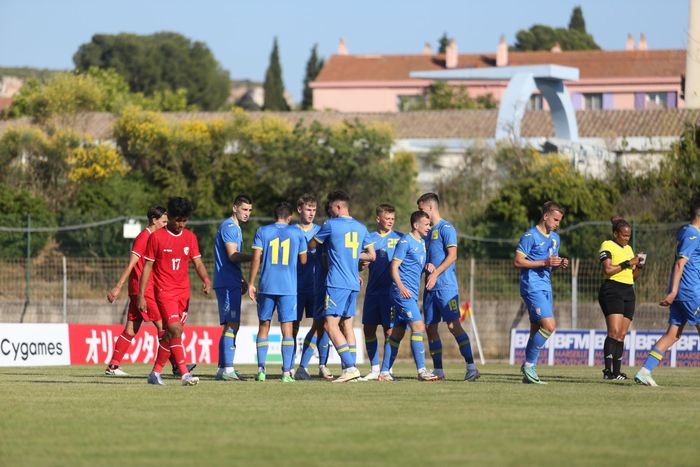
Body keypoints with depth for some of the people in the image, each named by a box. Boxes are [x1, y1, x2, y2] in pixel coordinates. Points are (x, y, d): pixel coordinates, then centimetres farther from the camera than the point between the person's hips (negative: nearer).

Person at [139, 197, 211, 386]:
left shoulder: (190, 237, 8)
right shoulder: (157, 237, -5)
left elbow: (198, 263, 6)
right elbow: (147, 266, -2)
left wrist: (206, 280, -16)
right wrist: (141, 296, -5)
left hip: (183, 292, 5)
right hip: (164, 291, -5)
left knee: (170, 334, 9)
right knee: (176, 330, -17)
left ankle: (155, 373, 20)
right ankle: (185, 374, -22)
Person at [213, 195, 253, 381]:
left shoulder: (235, 228, 21)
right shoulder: (229, 227, -10)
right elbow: (232, 255, -18)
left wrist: (241, 280, 21)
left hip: (231, 283, 10)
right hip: (227, 284, -10)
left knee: (230, 325, 11)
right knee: (232, 325, -14)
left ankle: (223, 369, 14)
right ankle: (227, 368, -18)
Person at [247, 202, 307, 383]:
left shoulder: (262, 231, 3)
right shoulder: (297, 232, 4)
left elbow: (256, 258, -2)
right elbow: (303, 260, 9)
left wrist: (251, 283, 2)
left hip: (266, 286, 1)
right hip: (289, 287, -1)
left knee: (264, 326, 9)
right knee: (287, 328, 0)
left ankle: (261, 369, 2)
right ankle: (286, 372, -5)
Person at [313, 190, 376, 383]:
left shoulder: (331, 225, -4)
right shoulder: (361, 228, 13)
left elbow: (311, 245, 8)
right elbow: (371, 255, 16)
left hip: (336, 283, -7)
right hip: (354, 284, 7)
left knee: (331, 325, -9)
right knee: (347, 325, 12)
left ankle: (350, 367, -20)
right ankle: (350, 369, 8)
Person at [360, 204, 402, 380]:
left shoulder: (399, 238, 4)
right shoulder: (369, 238, 9)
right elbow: (359, 264, 10)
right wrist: (362, 263, -13)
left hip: (391, 291, -3)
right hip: (372, 291, 3)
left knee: (389, 330, -5)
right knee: (368, 329, 4)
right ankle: (375, 368, 16)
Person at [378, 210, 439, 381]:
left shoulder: (422, 243, 18)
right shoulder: (406, 242, -9)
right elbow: (394, 266, -13)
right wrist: (401, 287, -25)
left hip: (411, 293, 9)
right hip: (403, 292, -9)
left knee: (398, 332, 9)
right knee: (418, 327, -14)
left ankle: (384, 372, 11)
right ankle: (421, 370, -16)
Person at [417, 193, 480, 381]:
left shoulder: (446, 228, -6)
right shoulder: (428, 231, 19)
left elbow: (452, 255, -13)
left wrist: (435, 273, -19)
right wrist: (426, 266, -1)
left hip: (445, 286, -9)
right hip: (430, 287, 9)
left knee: (453, 325, -14)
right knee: (430, 327, 6)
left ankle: (471, 367, -14)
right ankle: (438, 370, 10)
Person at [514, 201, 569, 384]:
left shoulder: (555, 238, 17)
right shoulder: (530, 236, -8)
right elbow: (518, 261, -11)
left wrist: (560, 264, 2)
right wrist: (545, 262, -18)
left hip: (546, 287, 9)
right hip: (532, 286, -9)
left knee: (537, 330, 7)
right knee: (548, 326, -18)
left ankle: (529, 373, 11)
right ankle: (529, 364, -9)